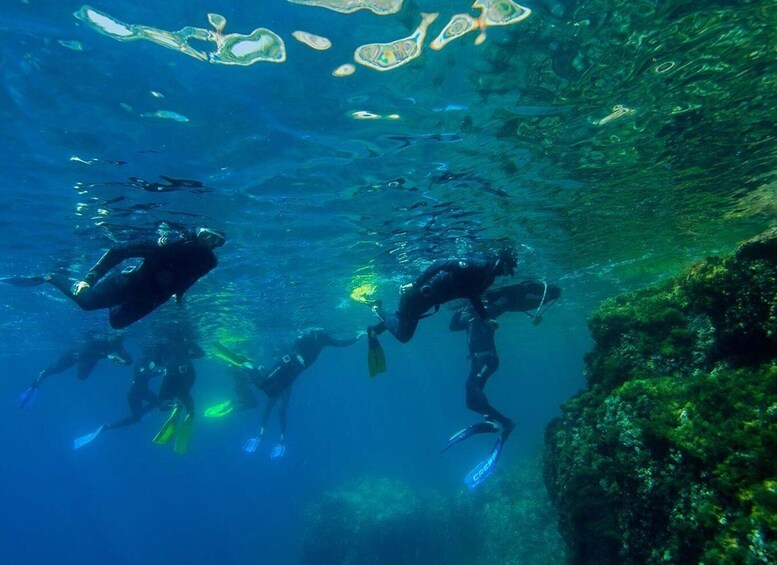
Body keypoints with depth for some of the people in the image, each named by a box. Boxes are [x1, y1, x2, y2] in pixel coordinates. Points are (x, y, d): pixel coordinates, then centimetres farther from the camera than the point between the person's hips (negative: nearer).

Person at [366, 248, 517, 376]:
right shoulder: (480, 265, -26)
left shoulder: (487, 277, 3)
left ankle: (374, 330, 39)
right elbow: (441, 265, -32)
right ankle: (379, 311, 19)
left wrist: (485, 318, 14)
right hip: (418, 293, -9)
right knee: (403, 335, 0)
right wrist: (415, 283, -32)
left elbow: (474, 296, 18)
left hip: (427, 298, 9)